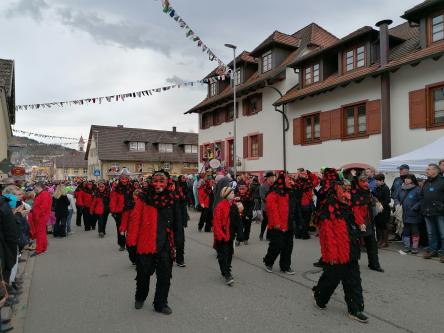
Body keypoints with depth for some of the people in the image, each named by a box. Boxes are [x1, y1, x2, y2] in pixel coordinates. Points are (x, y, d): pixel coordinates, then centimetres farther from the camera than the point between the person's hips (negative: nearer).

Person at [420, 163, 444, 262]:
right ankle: (433, 250, 25)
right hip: (428, 213, 7)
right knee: (431, 233, 14)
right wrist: (423, 208, 12)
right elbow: (422, 196, 22)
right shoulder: (426, 183, 15)